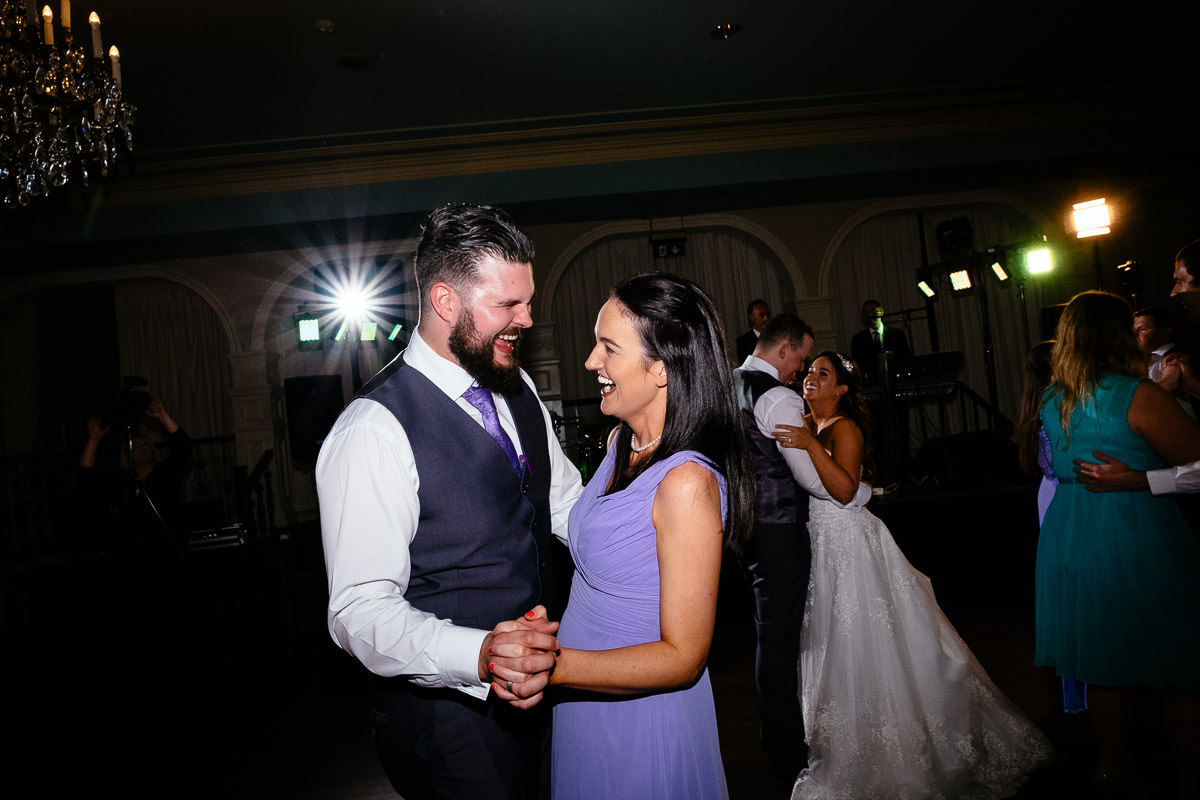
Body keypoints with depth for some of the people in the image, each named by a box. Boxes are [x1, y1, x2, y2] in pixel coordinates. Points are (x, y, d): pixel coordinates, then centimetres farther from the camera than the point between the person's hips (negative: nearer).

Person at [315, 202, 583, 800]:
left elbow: (565, 501, 12)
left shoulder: (517, 389, 2)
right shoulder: (372, 432, -24)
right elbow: (360, 610, -26)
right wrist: (479, 656, -41)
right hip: (449, 719, -7)